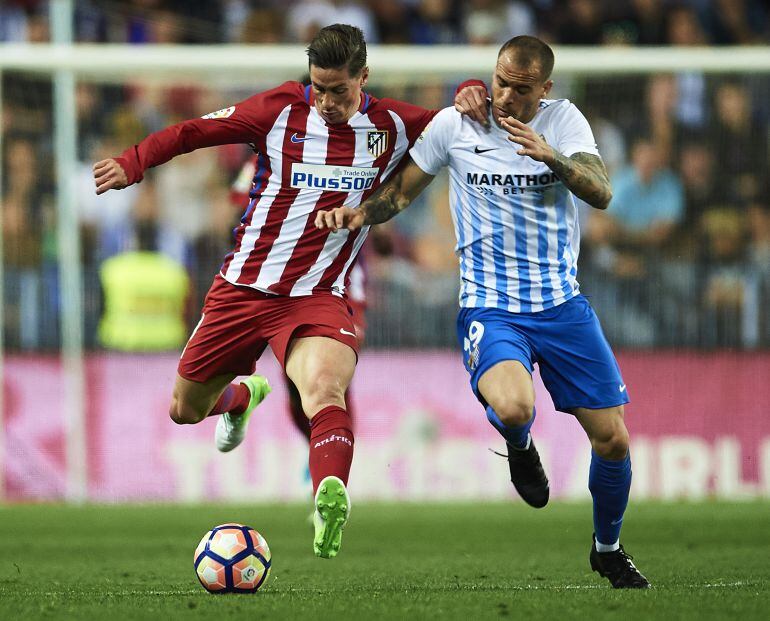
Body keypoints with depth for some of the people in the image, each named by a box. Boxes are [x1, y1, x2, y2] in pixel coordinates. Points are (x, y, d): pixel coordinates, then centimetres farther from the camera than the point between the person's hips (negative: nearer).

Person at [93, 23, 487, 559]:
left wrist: (469, 95, -8)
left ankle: (331, 498, -56)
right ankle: (243, 395, 51)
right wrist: (133, 163, -11)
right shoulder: (282, 109, -4)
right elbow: (195, 131, 2)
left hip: (319, 298, -2)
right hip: (243, 288, 2)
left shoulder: (393, 126, 0)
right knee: (185, 410, 15)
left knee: (324, 384, -35)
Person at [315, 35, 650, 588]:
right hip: (490, 309, -2)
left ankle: (608, 548, 31)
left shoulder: (564, 120, -1)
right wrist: (358, 214, -8)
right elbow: (403, 190, 10)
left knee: (613, 440, 3)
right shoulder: (454, 125, -2)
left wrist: (550, 158, -29)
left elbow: (602, 193, -13)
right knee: (513, 409, -33)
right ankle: (520, 447, 6)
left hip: (563, 306, 2)